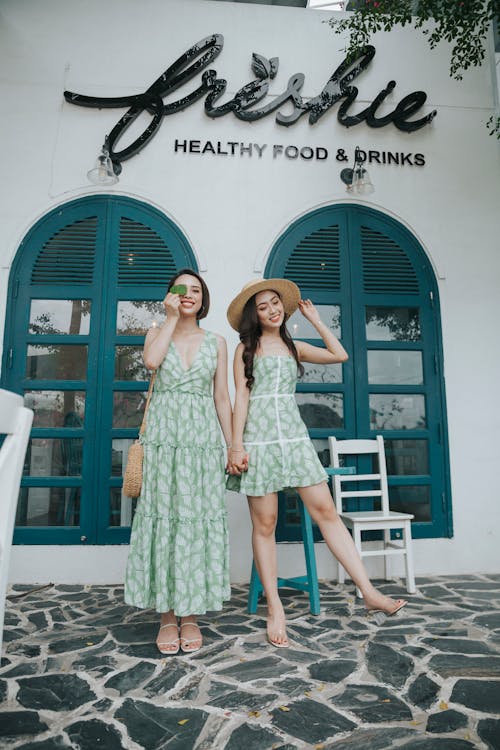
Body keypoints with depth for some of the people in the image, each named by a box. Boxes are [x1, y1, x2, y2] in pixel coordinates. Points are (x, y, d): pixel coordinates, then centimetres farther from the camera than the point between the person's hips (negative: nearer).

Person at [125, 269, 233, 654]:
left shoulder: (216, 341, 12)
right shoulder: (157, 332, 12)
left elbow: (222, 397, 9)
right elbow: (151, 361, -12)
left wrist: (232, 446, 4)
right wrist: (171, 318, -4)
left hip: (202, 435, 1)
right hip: (164, 435, 0)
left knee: (198, 518, -1)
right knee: (163, 516, -1)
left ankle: (191, 615, 12)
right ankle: (167, 616, 10)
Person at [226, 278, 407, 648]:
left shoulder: (294, 347, 18)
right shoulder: (246, 348, 8)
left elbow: (339, 354, 11)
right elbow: (241, 398, 1)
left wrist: (315, 319, 16)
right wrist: (237, 446, -7)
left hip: (294, 435, 3)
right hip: (259, 438, -2)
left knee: (326, 510, -5)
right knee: (264, 524, -1)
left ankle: (369, 592, -1)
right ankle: (275, 608, 9)